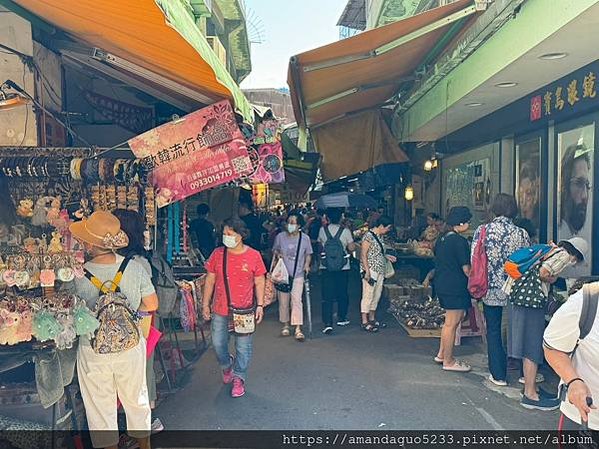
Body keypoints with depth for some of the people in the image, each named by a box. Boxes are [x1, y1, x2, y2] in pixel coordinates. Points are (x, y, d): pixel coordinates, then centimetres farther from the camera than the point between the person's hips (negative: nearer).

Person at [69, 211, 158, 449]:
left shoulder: (78, 275, -21)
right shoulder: (135, 267, -18)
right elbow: (151, 305, -9)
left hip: (93, 349, -2)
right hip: (131, 346, 2)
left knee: (100, 405, 20)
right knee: (136, 398, 23)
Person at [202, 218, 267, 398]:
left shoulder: (254, 256, -5)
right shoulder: (217, 254, -1)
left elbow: (259, 282, 1)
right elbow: (210, 281, 5)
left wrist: (260, 305, -4)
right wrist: (205, 304, 4)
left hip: (244, 310, -2)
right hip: (220, 309, 2)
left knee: (243, 347, 6)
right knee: (218, 344, 12)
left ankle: (239, 379, 24)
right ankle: (227, 366, 42)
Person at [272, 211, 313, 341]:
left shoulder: (305, 238, -3)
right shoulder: (280, 236, -2)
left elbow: (308, 254, 9)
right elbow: (275, 250, 12)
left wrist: (307, 265, -7)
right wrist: (277, 254, -10)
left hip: (298, 274, -1)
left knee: (297, 300, -10)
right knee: (283, 300, 9)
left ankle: (298, 329, -7)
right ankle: (285, 325, 27)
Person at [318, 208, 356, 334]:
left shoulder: (322, 230, -3)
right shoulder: (345, 231, -7)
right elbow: (351, 248, -5)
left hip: (326, 266, 0)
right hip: (343, 267, 0)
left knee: (327, 295, 1)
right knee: (342, 293, 17)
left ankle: (328, 323, -7)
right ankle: (341, 318, 30)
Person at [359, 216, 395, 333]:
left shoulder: (379, 236, 13)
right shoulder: (368, 236, -14)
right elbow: (363, 255, -16)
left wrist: (386, 256, 10)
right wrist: (367, 272, -20)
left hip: (380, 271, 9)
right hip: (371, 270, -9)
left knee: (377, 295, 13)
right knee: (368, 295, -4)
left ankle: (372, 318, 24)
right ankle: (364, 322, 3)